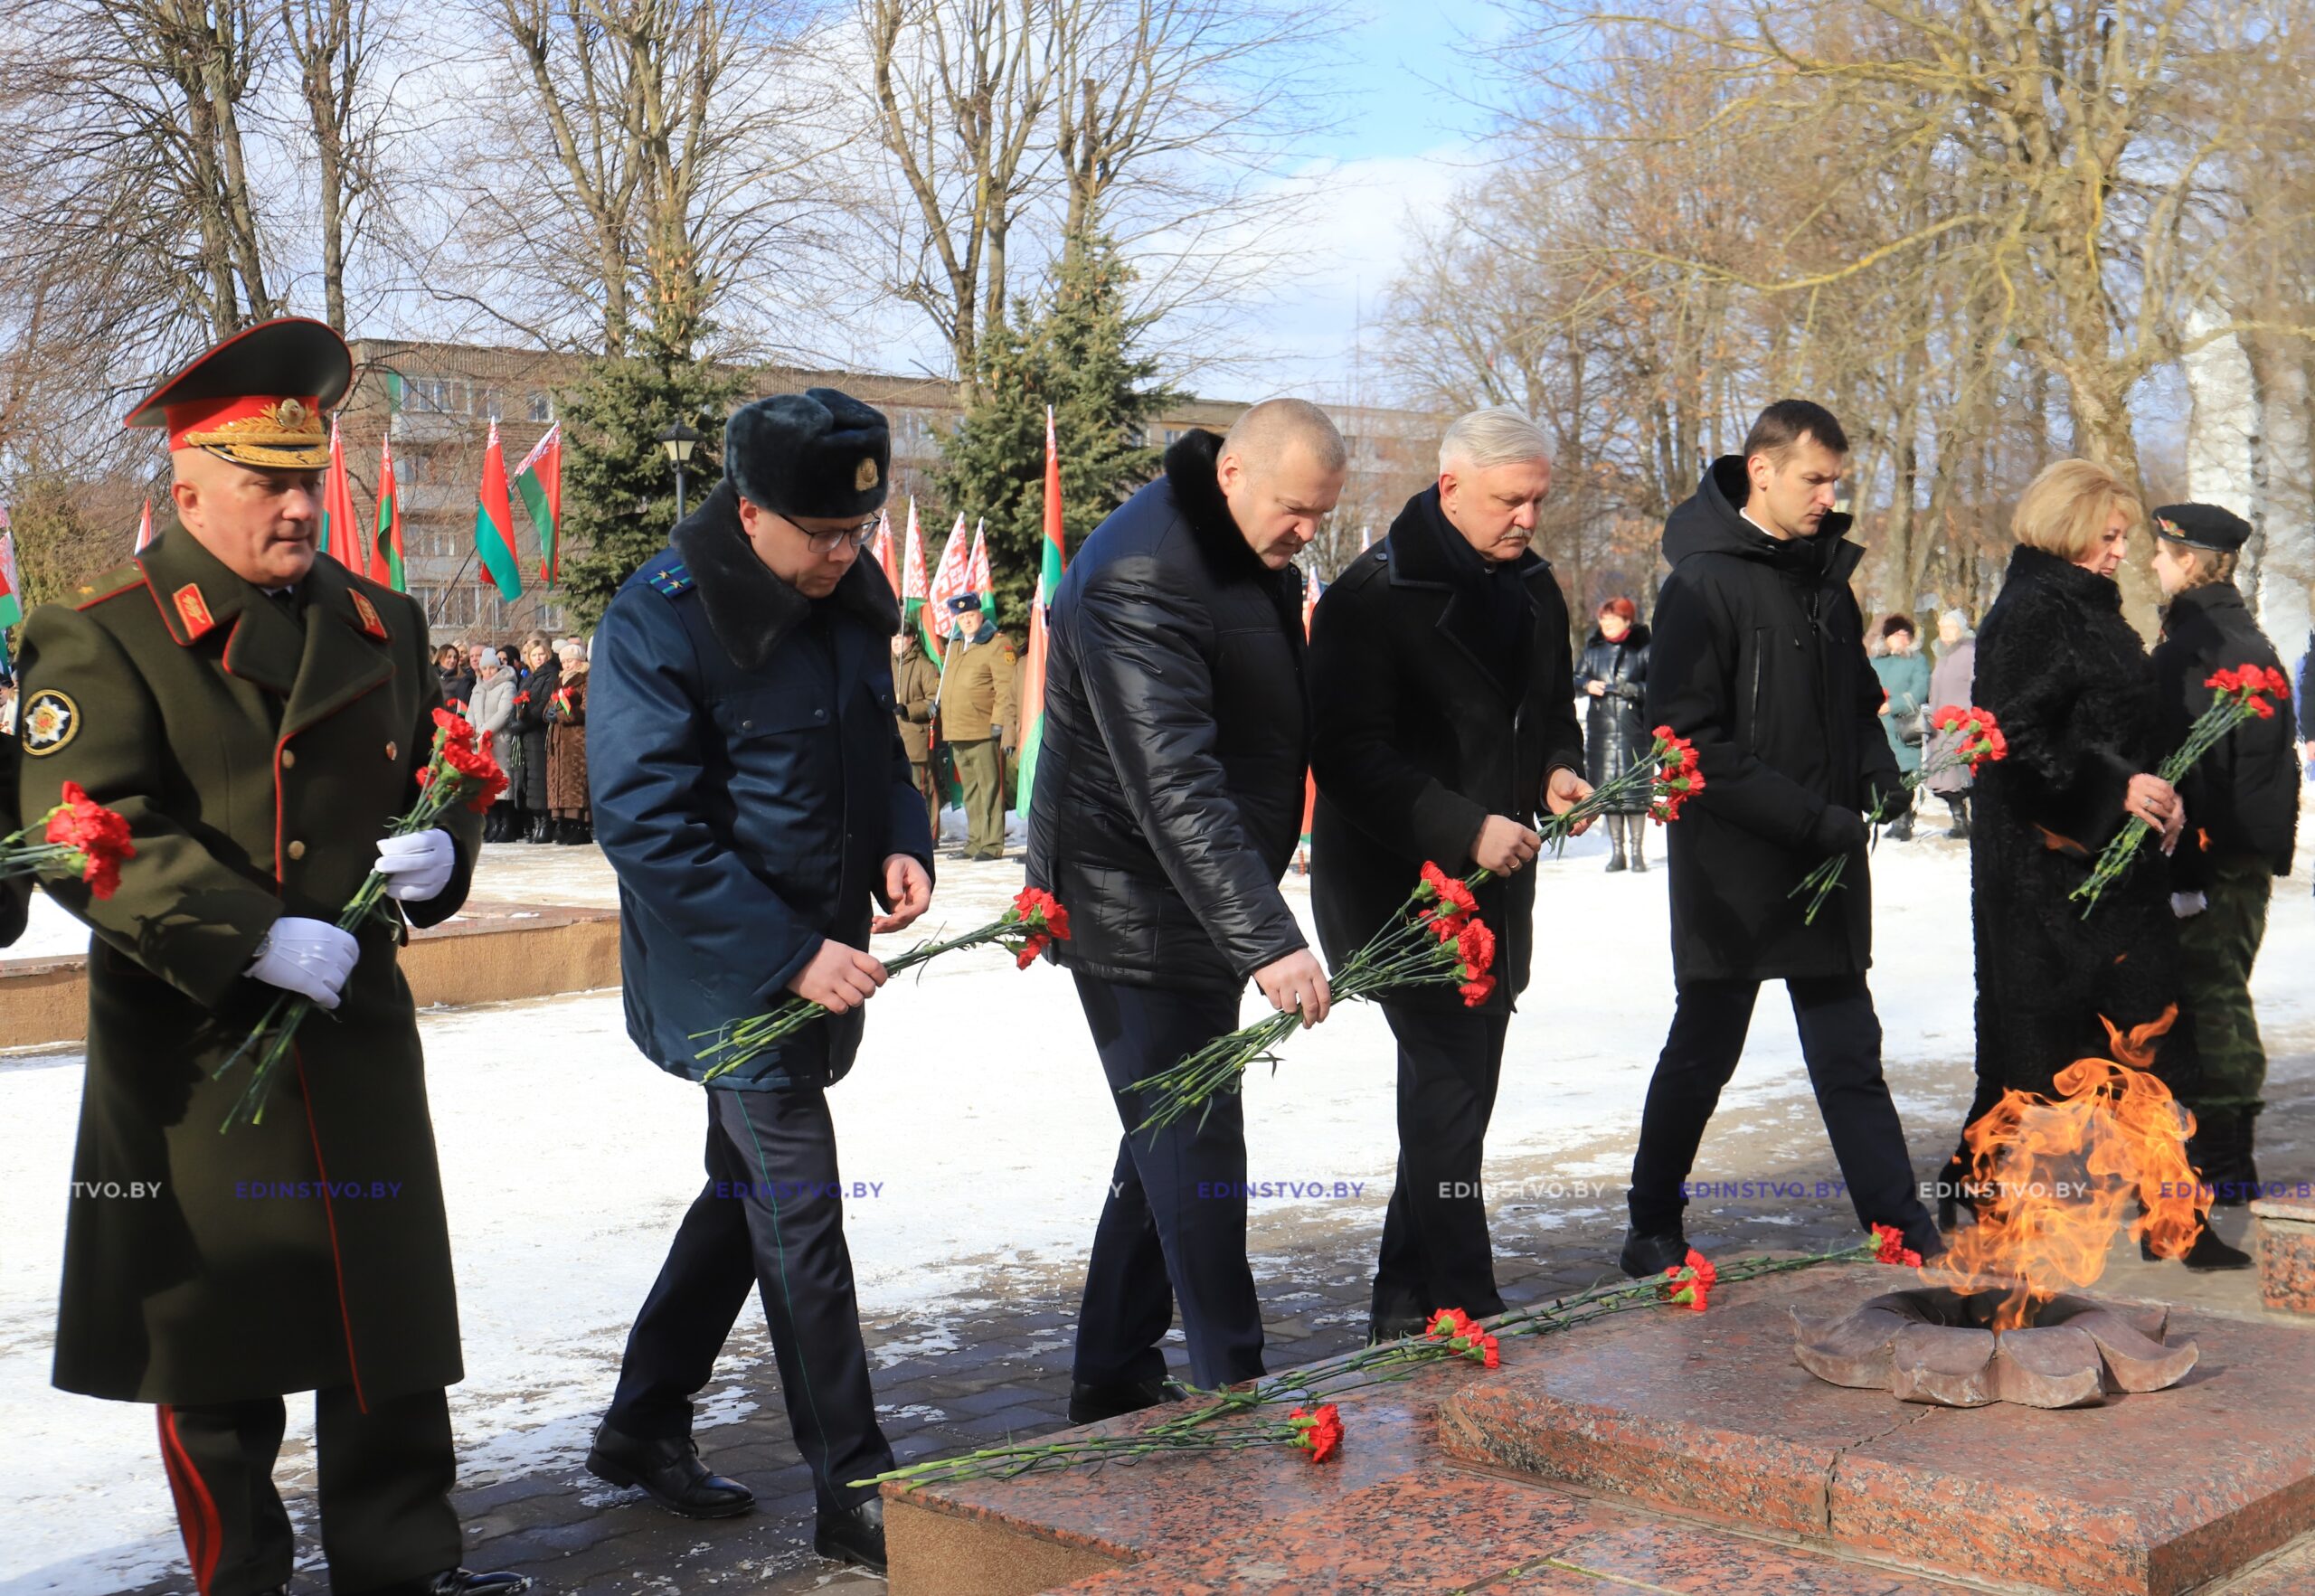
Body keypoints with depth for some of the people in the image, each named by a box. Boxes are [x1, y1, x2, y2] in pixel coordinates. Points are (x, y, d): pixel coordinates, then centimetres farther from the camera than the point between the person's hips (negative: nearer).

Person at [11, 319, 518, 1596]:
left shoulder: (378, 623, 10)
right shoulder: (104, 639, -7)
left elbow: (440, 769, 22)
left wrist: (439, 852, -1)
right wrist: (252, 937, -23)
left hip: (358, 1023, 4)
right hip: (191, 1047, -4)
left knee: (388, 1301, 9)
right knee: (218, 1329, 8)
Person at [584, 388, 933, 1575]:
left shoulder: (850, 599, 4)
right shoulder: (659, 621, -18)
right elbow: (647, 827, -21)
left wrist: (900, 842, -2)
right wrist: (790, 955, -24)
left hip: (821, 959, 8)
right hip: (730, 973, -8)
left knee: (749, 1192, 17)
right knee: (799, 1218, -5)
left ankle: (643, 1428, 34)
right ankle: (853, 1496, 5)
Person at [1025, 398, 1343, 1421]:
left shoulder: (1256, 554, 8)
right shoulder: (1140, 578, -24)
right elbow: (1175, 789, -32)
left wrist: (1257, 912, 17)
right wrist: (1267, 940, -37)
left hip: (1205, 903, 10)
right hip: (1138, 909, -10)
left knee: (1172, 1146, 16)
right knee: (1194, 1154, -6)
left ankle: (1112, 1381, 28)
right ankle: (1232, 1399, 3)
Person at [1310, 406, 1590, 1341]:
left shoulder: (1532, 590, 10)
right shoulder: (1374, 596, -14)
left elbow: (1552, 710, 24)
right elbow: (1348, 755, -19)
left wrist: (1559, 770, 1)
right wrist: (1465, 828, -26)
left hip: (1496, 881, 8)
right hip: (1399, 885, -8)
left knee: (1457, 1095, 12)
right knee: (1448, 1093, -13)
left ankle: (1406, 1306, 24)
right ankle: (1464, 1312, -6)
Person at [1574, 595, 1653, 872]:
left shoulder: (1642, 649, 0)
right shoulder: (1593, 649, 12)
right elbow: (1576, 678, 19)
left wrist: (1637, 689, -17)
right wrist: (1587, 684, -3)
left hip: (1634, 727, -3)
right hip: (1601, 728, 3)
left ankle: (1637, 851, 2)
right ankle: (1617, 851, 9)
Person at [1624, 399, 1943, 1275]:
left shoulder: (1825, 572, 10)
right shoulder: (1705, 583, -13)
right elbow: (1689, 742, -18)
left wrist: (1878, 769, 2)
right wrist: (1813, 816, -20)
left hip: (1824, 865, 6)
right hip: (1732, 870, -6)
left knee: (1849, 1052, 9)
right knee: (1703, 1053, 6)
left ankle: (1903, 1228, 12)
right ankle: (1653, 1229, 22)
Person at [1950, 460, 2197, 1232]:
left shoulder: (2091, 611, 18)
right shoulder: (2029, 612, -11)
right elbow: (2016, 735, -19)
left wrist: (2159, 794, 4)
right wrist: (2114, 788, -21)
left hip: (2109, 857, 9)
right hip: (2046, 861, -9)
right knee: (2044, 1018, -5)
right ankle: (1977, 1188, 5)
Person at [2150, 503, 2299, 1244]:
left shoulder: (2189, 647, -15)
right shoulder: (2251, 640, 14)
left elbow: (2188, 759, -20)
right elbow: (2275, 757, 18)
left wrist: (2180, 865, -19)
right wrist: (2273, 844, 21)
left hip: (2208, 857, -9)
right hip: (2253, 852, 10)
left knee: (2209, 1001, -5)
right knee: (2226, 998, 15)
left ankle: (2219, 1162, -2)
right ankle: (2232, 1155, 22)